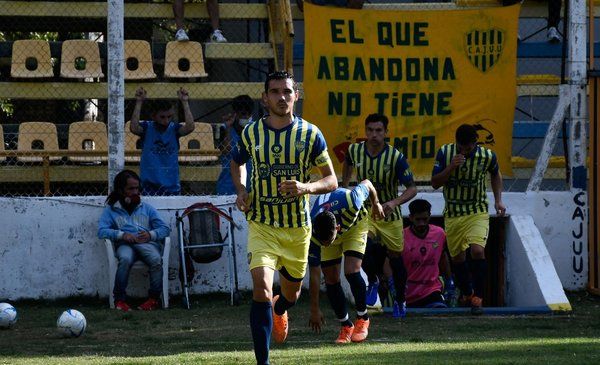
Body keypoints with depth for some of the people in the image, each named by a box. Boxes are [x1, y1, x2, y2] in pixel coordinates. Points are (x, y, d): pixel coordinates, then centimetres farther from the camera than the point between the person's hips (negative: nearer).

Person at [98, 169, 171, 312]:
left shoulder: (146, 208, 25)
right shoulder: (111, 210, 19)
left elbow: (165, 228, 15)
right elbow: (101, 231, 3)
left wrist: (151, 234, -6)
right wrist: (122, 235, -13)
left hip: (147, 243, 1)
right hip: (125, 244, -1)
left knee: (156, 259, -34)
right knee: (125, 258, -38)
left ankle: (154, 298, -23)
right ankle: (119, 299, -30)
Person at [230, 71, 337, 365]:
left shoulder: (310, 134, -5)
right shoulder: (251, 133, -3)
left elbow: (331, 180, -1)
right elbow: (237, 163, 19)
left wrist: (306, 187, -21)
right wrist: (241, 191, 0)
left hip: (298, 228, 1)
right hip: (261, 226, -1)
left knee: (292, 293, 18)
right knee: (261, 289, -21)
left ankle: (279, 311, 57)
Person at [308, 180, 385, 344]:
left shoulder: (350, 203, -45)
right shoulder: (312, 236, -35)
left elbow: (366, 184, -21)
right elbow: (314, 275, -25)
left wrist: (376, 204, 0)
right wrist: (314, 310, -20)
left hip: (355, 224, -1)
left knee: (351, 271, -18)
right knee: (331, 279, -9)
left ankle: (363, 319, 2)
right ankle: (346, 326, 8)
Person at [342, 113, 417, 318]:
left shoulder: (396, 157, -23)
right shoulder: (355, 151, -12)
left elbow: (412, 188, -24)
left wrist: (394, 202, -41)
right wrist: (343, 188, 14)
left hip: (390, 215, -1)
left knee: (396, 258, 8)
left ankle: (400, 300, 31)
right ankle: (373, 282, 1)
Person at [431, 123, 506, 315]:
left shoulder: (487, 156, -10)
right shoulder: (445, 152, -11)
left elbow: (495, 174, 13)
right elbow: (434, 183, -11)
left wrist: (498, 200, 5)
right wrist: (451, 167, -26)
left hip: (477, 211, -2)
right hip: (452, 213, 2)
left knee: (477, 250, -22)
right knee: (457, 257, 9)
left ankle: (477, 298, -13)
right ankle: (466, 294, 34)